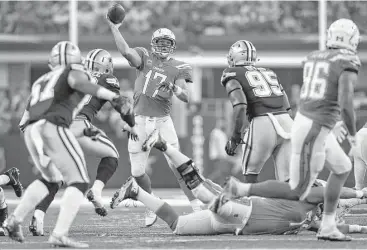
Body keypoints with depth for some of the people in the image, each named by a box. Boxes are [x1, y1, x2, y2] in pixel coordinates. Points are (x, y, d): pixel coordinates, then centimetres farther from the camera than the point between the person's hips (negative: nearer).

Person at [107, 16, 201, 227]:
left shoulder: (178, 68, 3)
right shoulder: (145, 57, 3)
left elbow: (186, 97, -6)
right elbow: (126, 51, -17)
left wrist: (175, 88, -26)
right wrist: (114, 28, -24)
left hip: (163, 120, -1)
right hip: (140, 120, 1)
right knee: (138, 171, 4)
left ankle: (197, 207, -5)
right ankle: (151, 209, 23)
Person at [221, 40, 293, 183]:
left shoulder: (233, 75, 9)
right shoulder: (269, 73, 27)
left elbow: (240, 107, -8)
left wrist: (236, 136, -2)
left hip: (262, 123, -5)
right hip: (286, 122, 5)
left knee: (250, 172, 16)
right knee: (287, 180, 5)